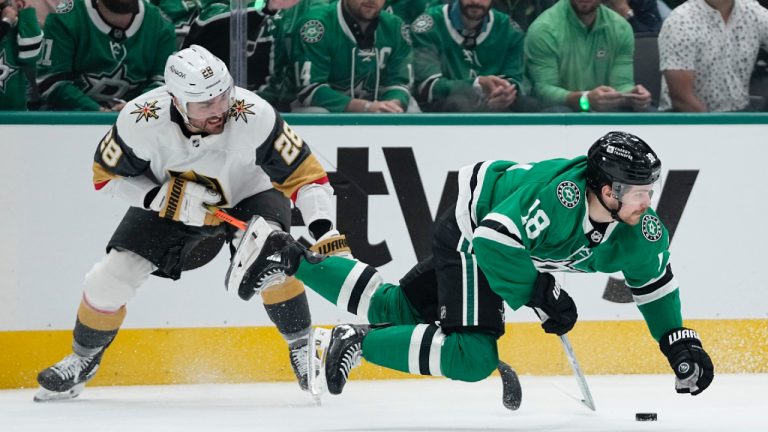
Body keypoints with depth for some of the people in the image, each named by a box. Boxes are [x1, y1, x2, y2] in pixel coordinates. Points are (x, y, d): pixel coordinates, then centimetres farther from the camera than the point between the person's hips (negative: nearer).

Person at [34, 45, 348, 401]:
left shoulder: (254, 116, -35)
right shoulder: (140, 121, -31)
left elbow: (303, 172, -29)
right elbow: (108, 176, -15)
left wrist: (323, 231, -42)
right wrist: (163, 197, -30)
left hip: (248, 195, -2)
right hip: (168, 206, 2)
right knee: (108, 281, -6)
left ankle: (303, 349, -13)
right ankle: (82, 361, 23)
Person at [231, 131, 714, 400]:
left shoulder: (640, 229, -14)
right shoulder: (560, 194, -38)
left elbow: (655, 281, 5)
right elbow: (494, 241, -38)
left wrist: (679, 341, 2)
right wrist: (541, 294, -32)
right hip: (471, 228, -8)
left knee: (397, 310, 14)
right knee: (472, 355, -22)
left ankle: (292, 257, 20)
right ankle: (357, 344, -12)